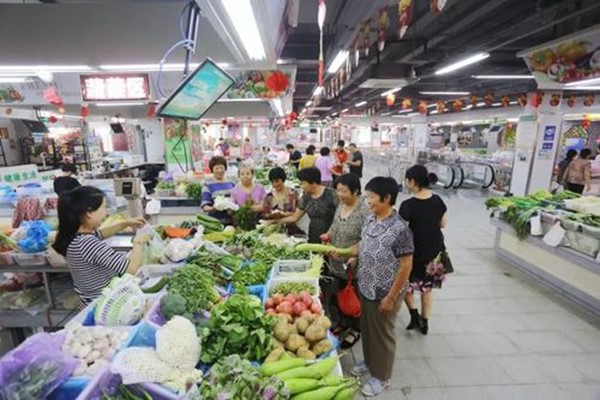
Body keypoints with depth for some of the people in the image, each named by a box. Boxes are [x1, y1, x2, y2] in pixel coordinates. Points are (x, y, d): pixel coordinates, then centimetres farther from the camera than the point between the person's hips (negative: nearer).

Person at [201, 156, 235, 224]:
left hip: (232, 221, 4)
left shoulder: (231, 184, 13)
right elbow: (204, 206, -5)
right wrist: (213, 208, -25)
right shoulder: (208, 186, 0)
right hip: (216, 221, -4)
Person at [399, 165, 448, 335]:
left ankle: (414, 314, 14)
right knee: (427, 287, 21)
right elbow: (443, 224, 8)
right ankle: (425, 323, 33)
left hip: (415, 252, -5)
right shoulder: (437, 200, -5)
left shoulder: (408, 205, -23)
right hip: (435, 251, 6)